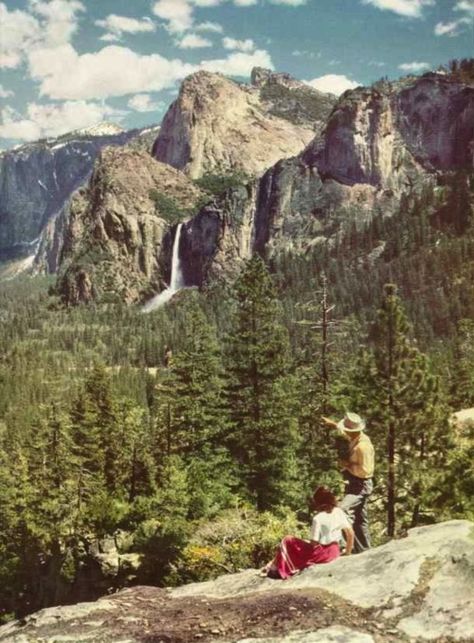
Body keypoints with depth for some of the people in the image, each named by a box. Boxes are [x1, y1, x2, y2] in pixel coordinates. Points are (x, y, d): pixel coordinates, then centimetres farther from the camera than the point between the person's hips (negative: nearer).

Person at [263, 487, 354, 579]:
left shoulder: (318, 518, -20)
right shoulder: (339, 512, -4)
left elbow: (314, 543, -19)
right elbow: (351, 533, 0)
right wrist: (347, 552, 12)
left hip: (319, 554, -6)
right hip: (335, 553, 6)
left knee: (287, 541, 10)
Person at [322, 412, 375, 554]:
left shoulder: (363, 446, -26)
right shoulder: (357, 437, 3)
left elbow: (364, 470, -26)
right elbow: (346, 433, 29)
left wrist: (348, 465, -17)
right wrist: (333, 424, 27)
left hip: (361, 485, -10)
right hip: (354, 484, 10)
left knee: (344, 509, -30)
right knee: (359, 519, 17)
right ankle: (363, 551, 27)